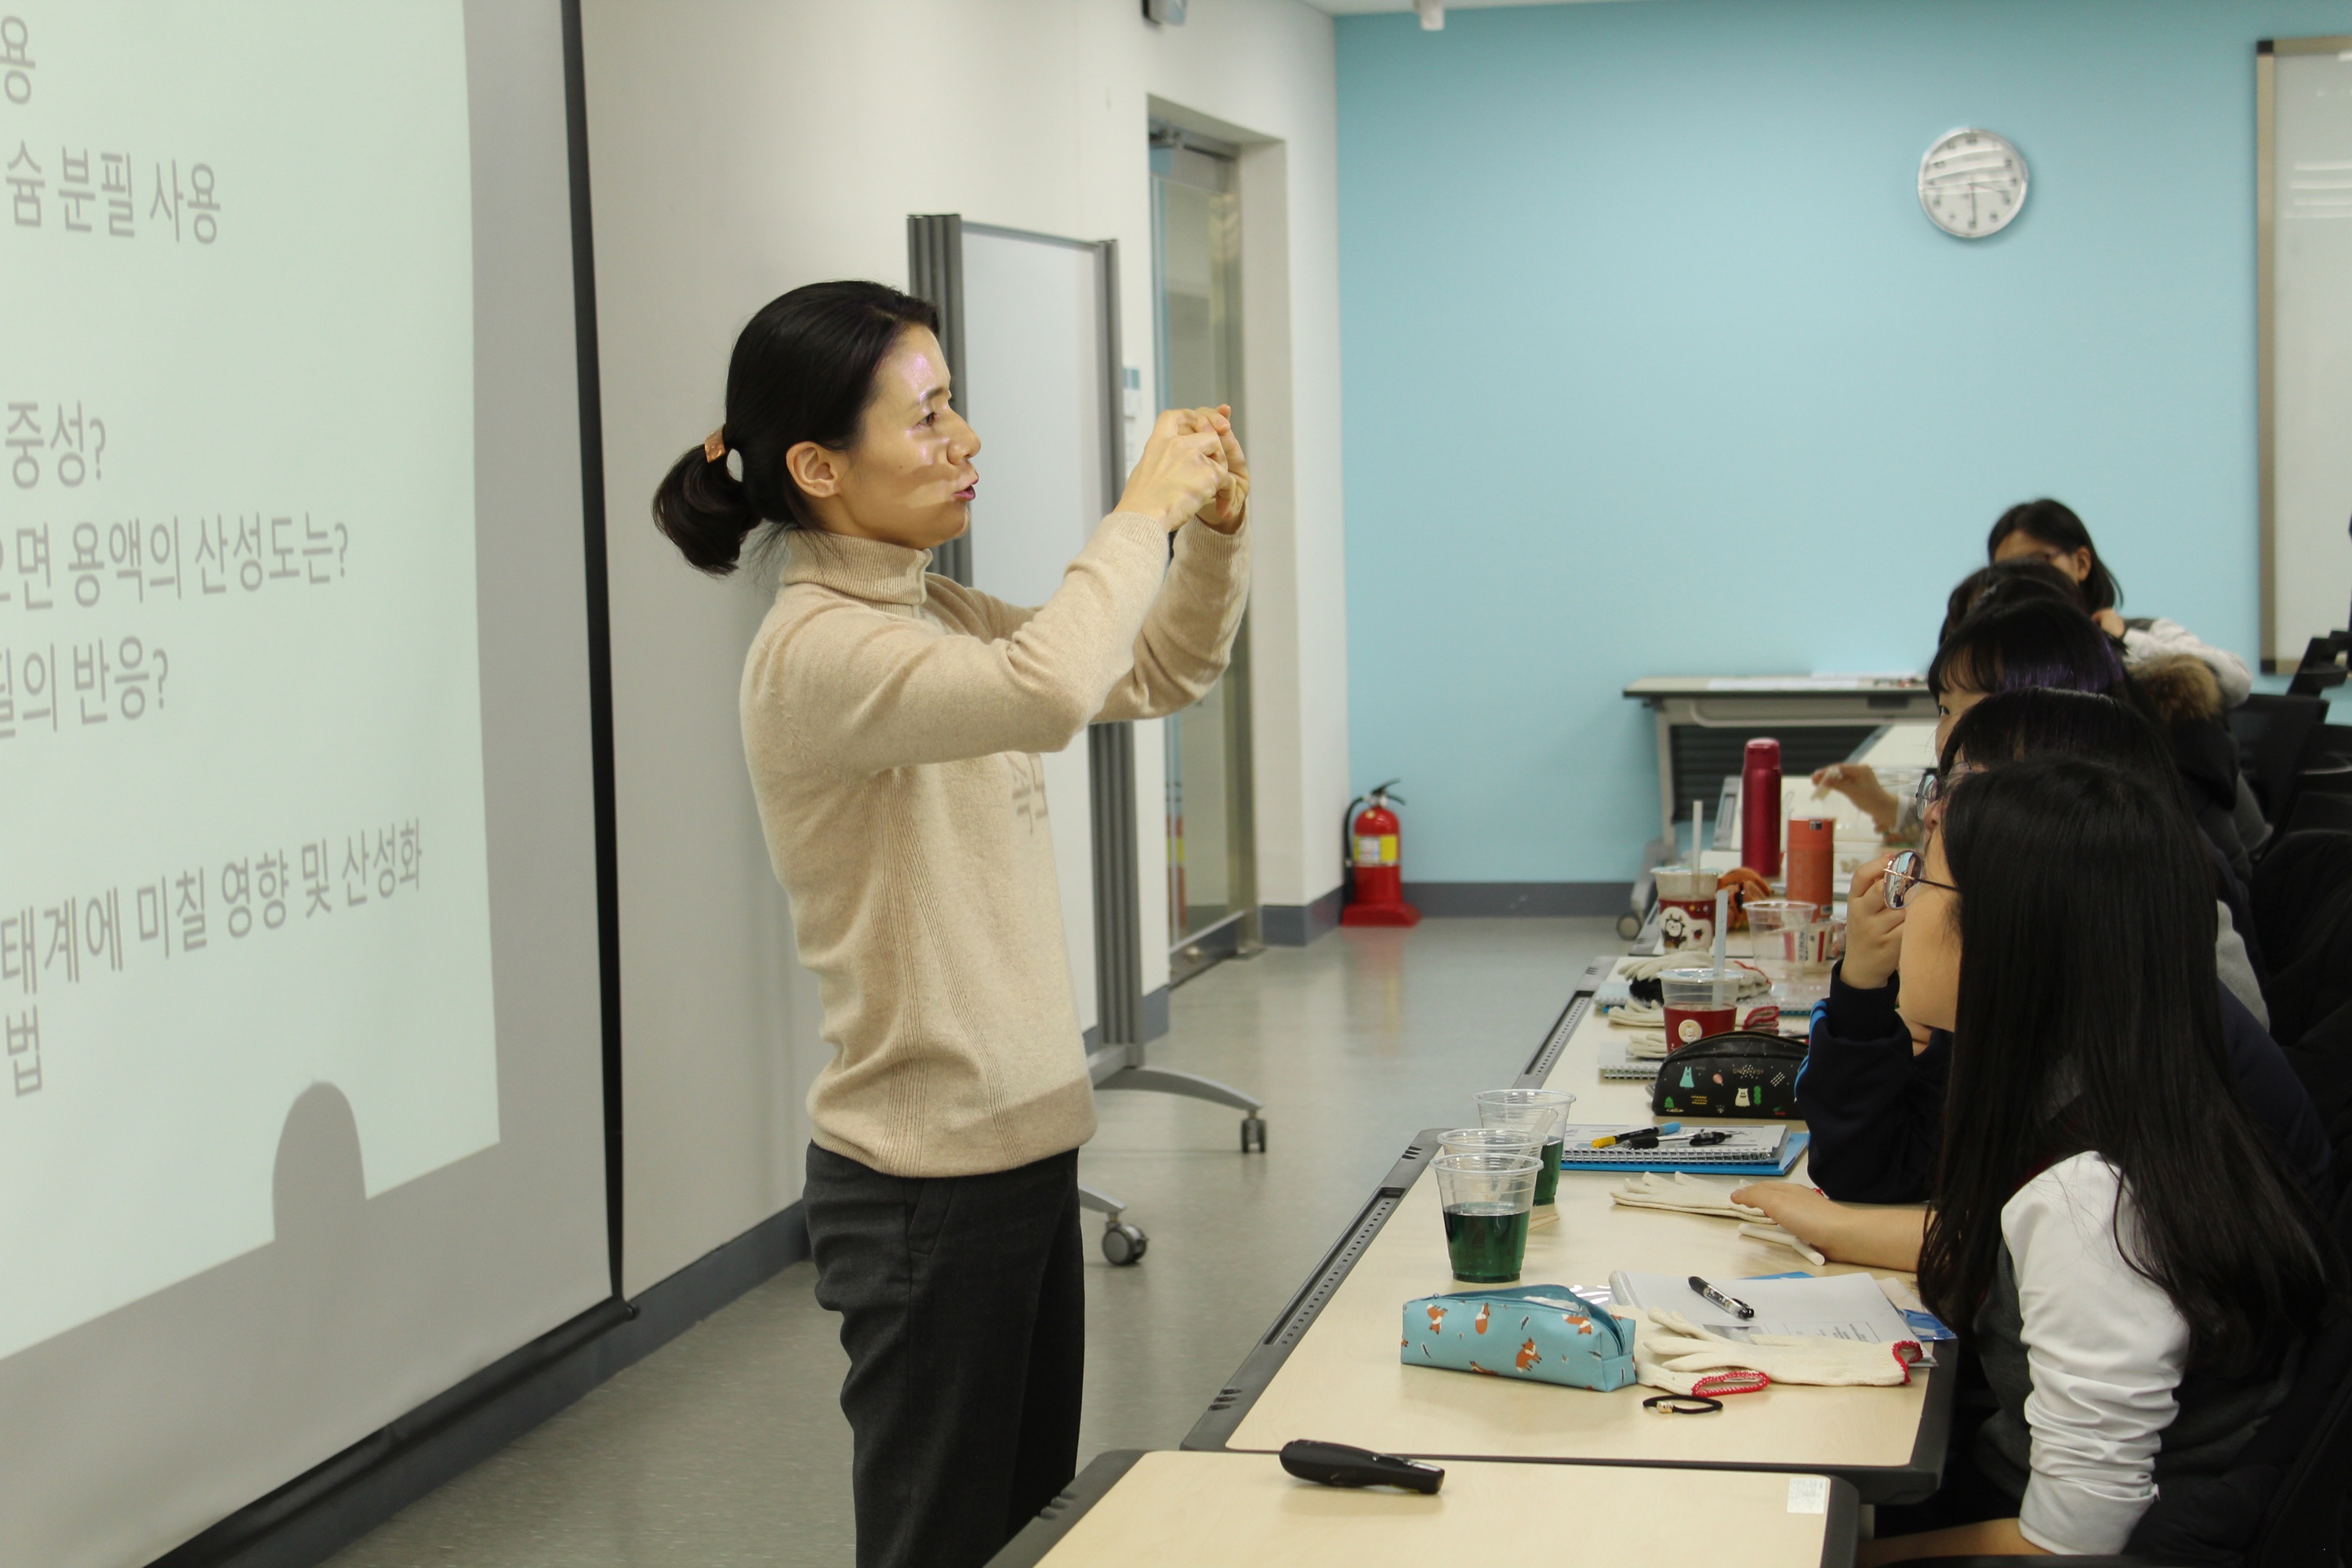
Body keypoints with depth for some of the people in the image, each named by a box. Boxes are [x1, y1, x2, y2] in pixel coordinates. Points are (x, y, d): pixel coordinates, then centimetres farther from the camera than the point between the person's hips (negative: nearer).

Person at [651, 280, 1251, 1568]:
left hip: (1020, 1145, 9)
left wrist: (1214, 530, 0)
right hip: (927, 1182, -9)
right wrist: (1140, 513, -25)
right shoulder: (814, 651, -20)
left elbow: (1161, 676, 17)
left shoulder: (937, 618, 8)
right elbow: (1046, 696, -38)